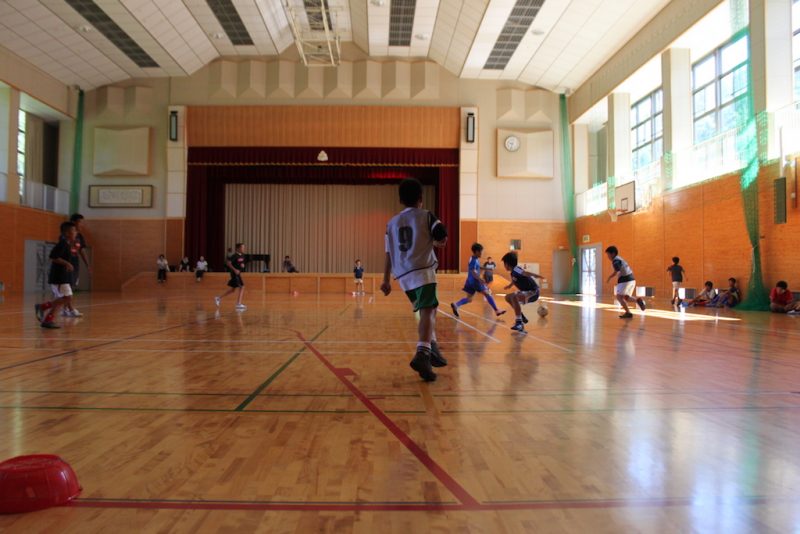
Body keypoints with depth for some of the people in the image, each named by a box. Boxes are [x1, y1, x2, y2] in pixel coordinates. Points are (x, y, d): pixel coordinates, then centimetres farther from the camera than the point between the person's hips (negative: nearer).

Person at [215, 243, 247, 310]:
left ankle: (219, 298, 28)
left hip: (238, 273, 9)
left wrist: (243, 265, 0)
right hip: (235, 273, -9)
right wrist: (235, 270, -25)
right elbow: (229, 263, -18)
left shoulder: (242, 255, 9)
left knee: (232, 290, 15)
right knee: (241, 287, -12)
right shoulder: (235, 255, -15)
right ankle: (239, 304, -8)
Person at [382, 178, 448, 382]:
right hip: (423, 270, -6)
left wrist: (386, 280, 20)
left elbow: (388, 254, 16)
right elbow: (443, 239, -4)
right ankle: (422, 355, -32)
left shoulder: (392, 223, 17)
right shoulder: (426, 216, 4)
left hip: (403, 275, 6)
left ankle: (432, 348, 20)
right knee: (427, 312, -15)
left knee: (427, 310, 22)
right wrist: (435, 242, 20)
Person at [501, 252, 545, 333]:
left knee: (514, 297, -33)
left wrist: (536, 276, -58)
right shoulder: (513, 272, 8)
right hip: (526, 292, 10)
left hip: (533, 292, -10)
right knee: (508, 297, 17)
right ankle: (522, 317, 23)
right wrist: (510, 286, 50)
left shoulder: (515, 270, -20)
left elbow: (525, 273, -41)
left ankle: (519, 323, -29)